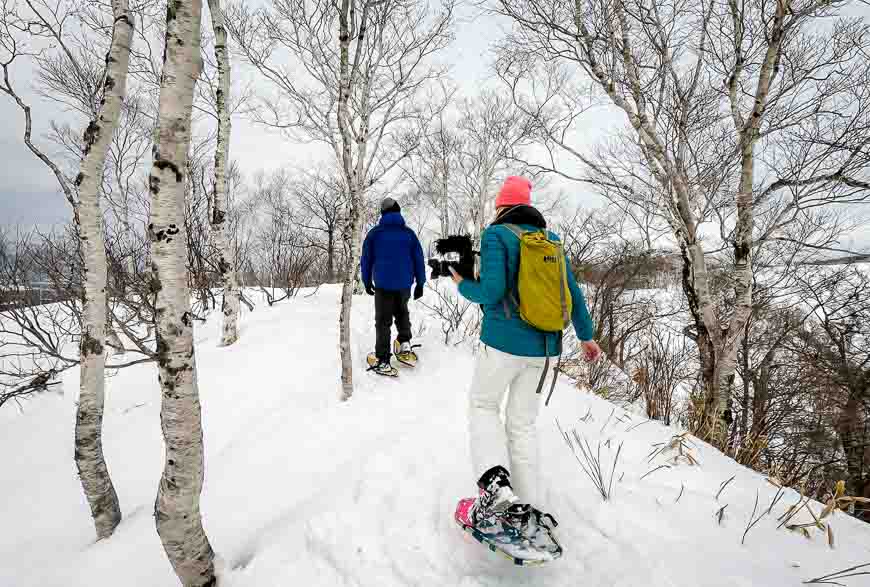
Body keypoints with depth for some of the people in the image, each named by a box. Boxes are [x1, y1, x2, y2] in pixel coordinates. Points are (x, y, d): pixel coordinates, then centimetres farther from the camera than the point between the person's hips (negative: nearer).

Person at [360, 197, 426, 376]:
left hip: (383, 285, -2)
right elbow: (419, 259, 2)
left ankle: (382, 361, 6)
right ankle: (405, 344, 18)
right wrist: (420, 283, 9)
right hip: (405, 284, 2)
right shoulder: (409, 233, 0)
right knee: (402, 312, 27)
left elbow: (366, 259, 2)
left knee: (383, 321, 5)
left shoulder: (374, 233, -3)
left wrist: (367, 281, 13)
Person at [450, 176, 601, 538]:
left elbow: (491, 292, -17)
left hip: (504, 342, -5)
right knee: (523, 423, 16)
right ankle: (525, 505, 21)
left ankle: (495, 480, -4)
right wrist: (586, 336, 22)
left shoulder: (496, 235, -6)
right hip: (541, 347, 6)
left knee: (483, 405, 15)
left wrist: (462, 285, 3)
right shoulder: (551, 240, 11)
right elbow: (572, 293, 12)